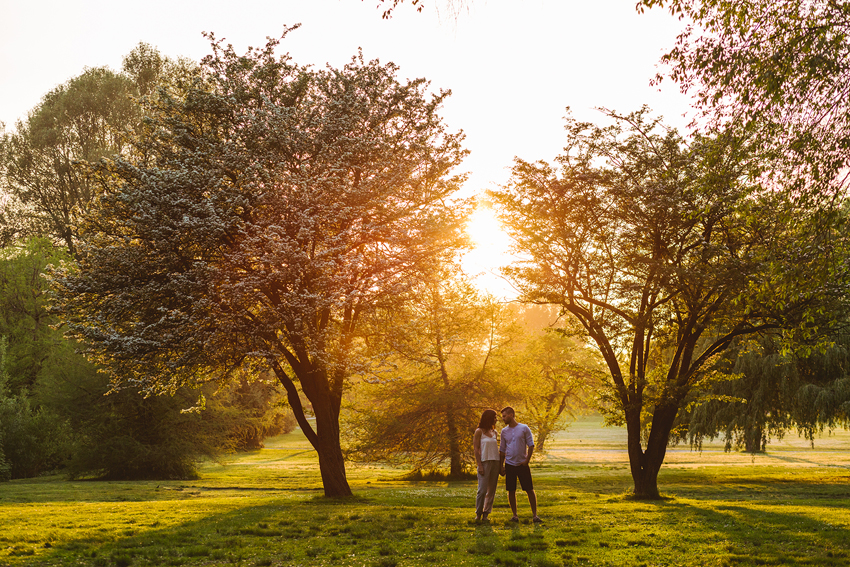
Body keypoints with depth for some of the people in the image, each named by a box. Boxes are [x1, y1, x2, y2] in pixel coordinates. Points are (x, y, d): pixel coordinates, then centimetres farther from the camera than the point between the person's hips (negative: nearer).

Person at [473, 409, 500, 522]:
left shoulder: (494, 432, 15)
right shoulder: (479, 432, -2)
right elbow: (476, 449, -5)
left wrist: (500, 465, 12)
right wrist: (479, 465, -13)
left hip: (495, 462, 6)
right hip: (484, 462, -6)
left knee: (491, 490, 3)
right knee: (482, 490, -10)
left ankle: (486, 514, 9)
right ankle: (478, 513, 4)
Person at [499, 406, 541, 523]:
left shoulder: (524, 428, -2)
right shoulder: (504, 431, 8)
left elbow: (531, 445, 0)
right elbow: (502, 449, 13)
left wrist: (527, 460, -10)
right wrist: (501, 466, 7)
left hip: (522, 465, -3)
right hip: (509, 465, 3)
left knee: (530, 490, -2)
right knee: (511, 491, 3)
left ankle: (534, 515, 6)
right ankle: (514, 515, 13)